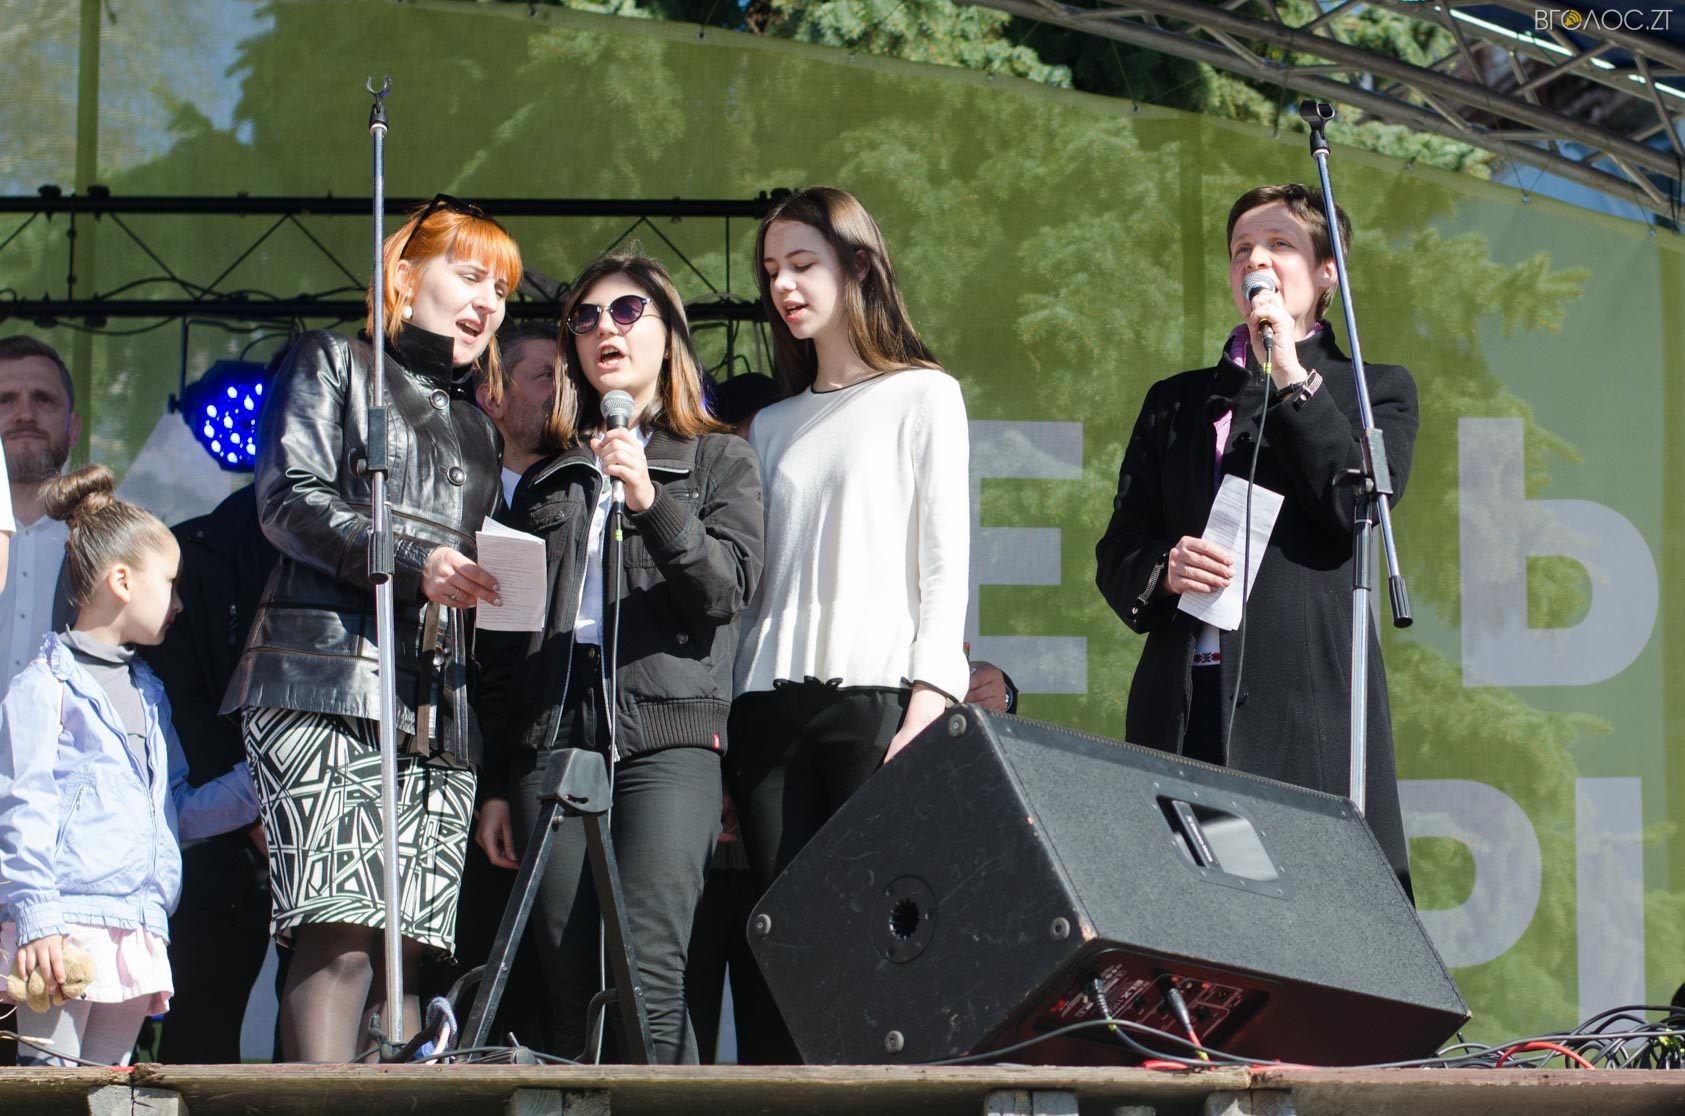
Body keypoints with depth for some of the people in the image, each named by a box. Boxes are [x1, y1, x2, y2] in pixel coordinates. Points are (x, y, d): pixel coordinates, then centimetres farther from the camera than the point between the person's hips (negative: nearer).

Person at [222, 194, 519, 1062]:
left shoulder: (475, 427, 29)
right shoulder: (334, 365, 12)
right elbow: (291, 499, -3)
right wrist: (413, 562, -16)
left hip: (440, 715, 6)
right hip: (327, 686, -6)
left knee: (407, 957, -5)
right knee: (341, 938, -21)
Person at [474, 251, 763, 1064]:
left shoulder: (717, 460, 14)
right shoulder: (547, 479, 23)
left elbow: (728, 589, -2)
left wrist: (651, 501, -17)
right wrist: (497, 784, 14)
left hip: (667, 733, -3)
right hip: (553, 740, 4)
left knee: (647, 978, -18)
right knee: (570, 990, -5)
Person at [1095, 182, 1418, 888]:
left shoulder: (1374, 389, 17)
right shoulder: (1175, 402, 25)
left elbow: (1363, 508, -2)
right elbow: (1117, 552, 19)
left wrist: (1292, 376, -1)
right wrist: (1162, 572, -4)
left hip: (1308, 696, -3)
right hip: (1182, 704, 3)